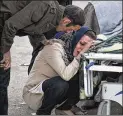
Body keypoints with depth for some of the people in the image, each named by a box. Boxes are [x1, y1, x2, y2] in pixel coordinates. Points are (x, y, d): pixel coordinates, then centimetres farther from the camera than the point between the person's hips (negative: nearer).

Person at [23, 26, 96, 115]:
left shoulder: (73, 50, 0)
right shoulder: (54, 48, -22)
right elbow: (66, 75, -36)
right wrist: (81, 54, -31)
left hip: (52, 89, 7)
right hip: (34, 94, -7)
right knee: (61, 83, -34)